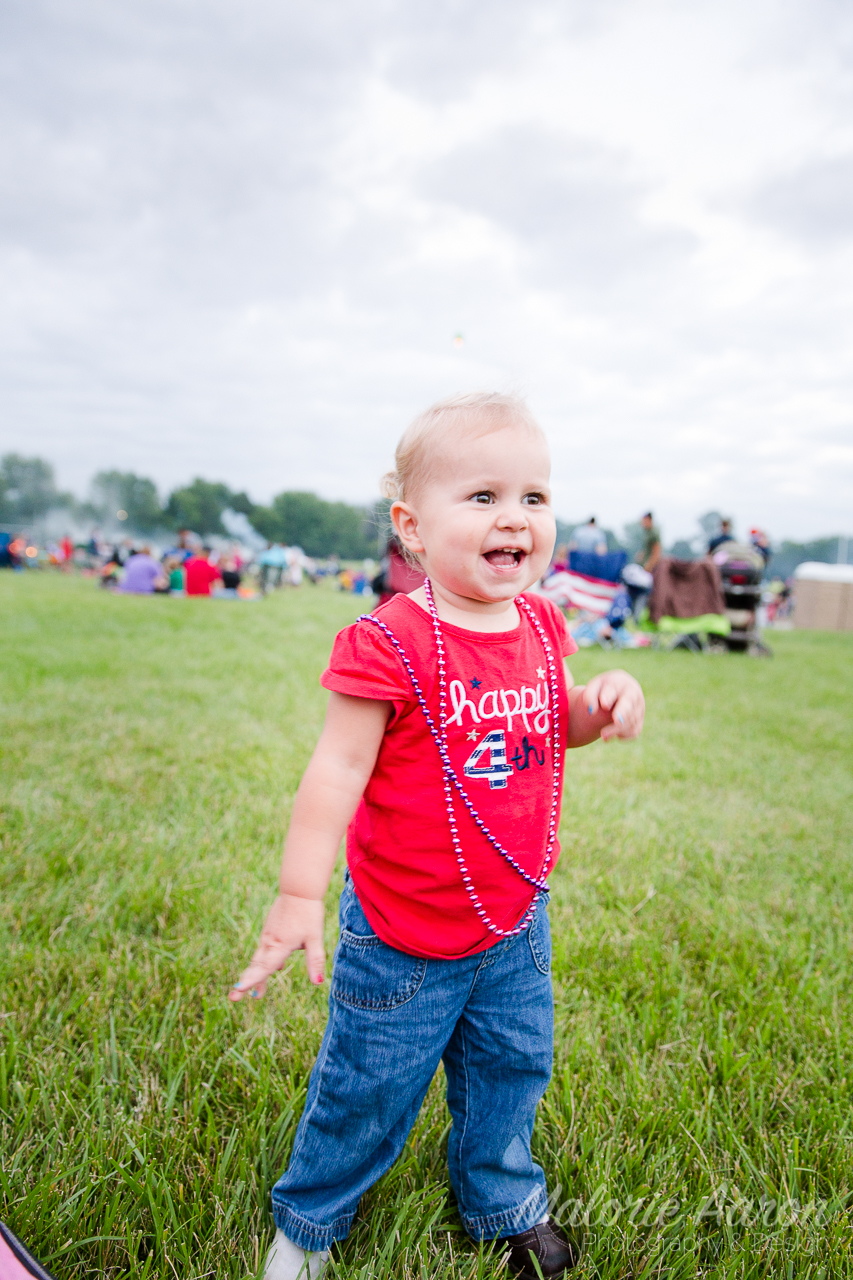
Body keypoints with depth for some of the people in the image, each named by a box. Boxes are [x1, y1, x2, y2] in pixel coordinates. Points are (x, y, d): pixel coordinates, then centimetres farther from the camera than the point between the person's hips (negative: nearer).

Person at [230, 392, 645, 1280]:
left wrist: (601, 706, -10)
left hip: (515, 920, 6)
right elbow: (338, 768, -19)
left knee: (511, 1065, 25)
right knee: (367, 1086, 14)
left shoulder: (540, 627, -2)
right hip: (404, 936, -5)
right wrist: (299, 895, -20)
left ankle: (502, 1204, 55)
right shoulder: (391, 645, -23)